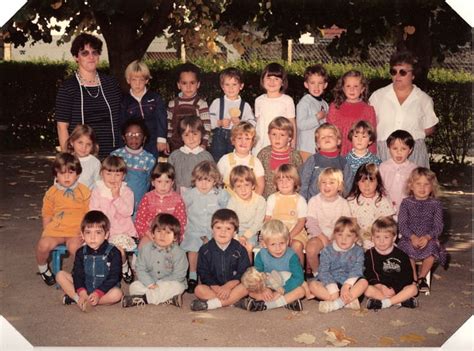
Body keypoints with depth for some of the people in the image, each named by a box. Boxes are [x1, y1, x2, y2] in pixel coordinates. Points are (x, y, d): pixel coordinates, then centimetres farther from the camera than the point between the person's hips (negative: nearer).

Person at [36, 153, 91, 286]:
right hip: (55, 229, 3)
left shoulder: (84, 191, 3)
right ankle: (43, 269, 8)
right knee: (43, 244, -25)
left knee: (74, 246, -34)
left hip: (76, 231, -2)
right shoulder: (52, 192, 10)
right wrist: (46, 231, 5)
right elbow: (47, 215, 16)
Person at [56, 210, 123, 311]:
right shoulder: (81, 253, -2)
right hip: (84, 288, 3)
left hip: (104, 288, -3)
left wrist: (98, 293, -28)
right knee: (61, 275, -10)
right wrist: (82, 292, -26)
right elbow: (78, 275, -8)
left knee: (116, 294, -35)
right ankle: (79, 299, -24)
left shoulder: (113, 253, -13)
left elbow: (113, 277, -16)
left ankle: (74, 299, -28)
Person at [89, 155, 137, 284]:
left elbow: (127, 212, -13)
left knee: (119, 249, -28)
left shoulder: (127, 192, 0)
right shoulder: (97, 191, 5)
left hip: (122, 231, -2)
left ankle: (124, 267, 7)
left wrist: (116, 197, -20)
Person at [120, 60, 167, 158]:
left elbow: (162, 119, 0)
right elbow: (122, 123, 6)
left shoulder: (155, 97, -1)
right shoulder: (125, 101, 2)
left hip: (152, 143, 0)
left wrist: (161, 139, -2)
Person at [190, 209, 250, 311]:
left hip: (233, 286, 0)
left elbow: (243, 273, -8)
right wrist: (216, 288, -21)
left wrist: (228, 286, -22)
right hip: (213, 286, 0)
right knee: (199, 289, -26)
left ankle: (210, 304, -32)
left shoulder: (240, 250, -2)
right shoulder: (205, 250, 0)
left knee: (245, 287, -30)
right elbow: (203, 274, -5)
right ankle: (234, 300, -27)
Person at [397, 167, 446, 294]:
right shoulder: (406, 203, 5)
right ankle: (414, 278, -9)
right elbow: (402, 224, -3)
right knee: (408, 248, -32)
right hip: (409, 238, 0)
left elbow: (438, 226, -1)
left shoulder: (436, 204, 6)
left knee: (432, 249, -31)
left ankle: (422, 277, -5)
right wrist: (412, 237, -21)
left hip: (429, 239, 1)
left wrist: (427, 237, -20)